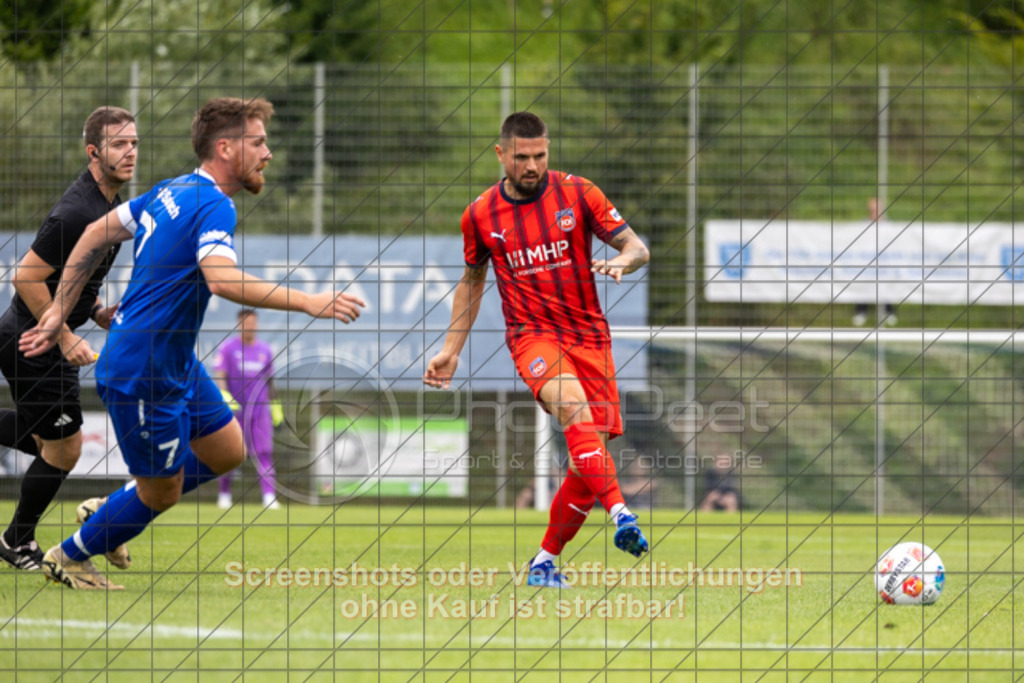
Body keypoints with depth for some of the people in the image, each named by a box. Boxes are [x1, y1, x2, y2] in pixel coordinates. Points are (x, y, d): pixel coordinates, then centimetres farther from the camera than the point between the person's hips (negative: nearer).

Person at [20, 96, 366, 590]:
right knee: (161, 491, 6)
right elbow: (222, 280, -41)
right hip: (143, 375, -10)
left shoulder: (174, 191, 6)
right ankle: (67, 559, 26)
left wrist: (59, 311, 16)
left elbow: (96, 234, 13)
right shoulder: (213, 206, -23)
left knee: (227, 452, 16)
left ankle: (108, 511, 27)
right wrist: (307, 303, -44)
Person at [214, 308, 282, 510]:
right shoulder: (227, 348, -1)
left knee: (264, 453, -7)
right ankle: (224, 494, 16)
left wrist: (275, 406, 19)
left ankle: (269, 495, -12)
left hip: (260, 410, 2)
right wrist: (225, 396, -27)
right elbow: (219, 376, -10)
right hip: (233, 410, -2)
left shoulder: (265, 350, 11)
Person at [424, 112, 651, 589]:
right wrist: (451, 350, 18)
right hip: (531, 333, -2)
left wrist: (622, 261, -24)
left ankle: (546, 560, 12)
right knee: (573, 406, -33)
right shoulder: (480, 216, 4)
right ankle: (620, 514, -47)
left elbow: (637, 248, 0)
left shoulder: (577, 193, 0)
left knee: (589, 454, -4)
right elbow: (472, 281, 20)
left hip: (588, 333, 2)